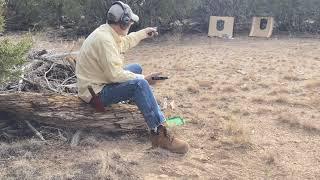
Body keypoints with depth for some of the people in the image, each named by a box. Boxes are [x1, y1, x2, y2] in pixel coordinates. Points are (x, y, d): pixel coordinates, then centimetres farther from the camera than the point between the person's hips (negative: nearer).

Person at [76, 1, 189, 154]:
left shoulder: (107, 31, 4)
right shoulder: (104, 39, -27)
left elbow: (125, 42, 27)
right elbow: (115, 74, -29)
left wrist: (143, 33, 30)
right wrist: (142, 78, -19)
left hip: (103, 80, 11)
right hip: (97, 92, -11)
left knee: (136, 68, 21)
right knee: (139, 84, -29)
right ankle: (159, 134, -28)